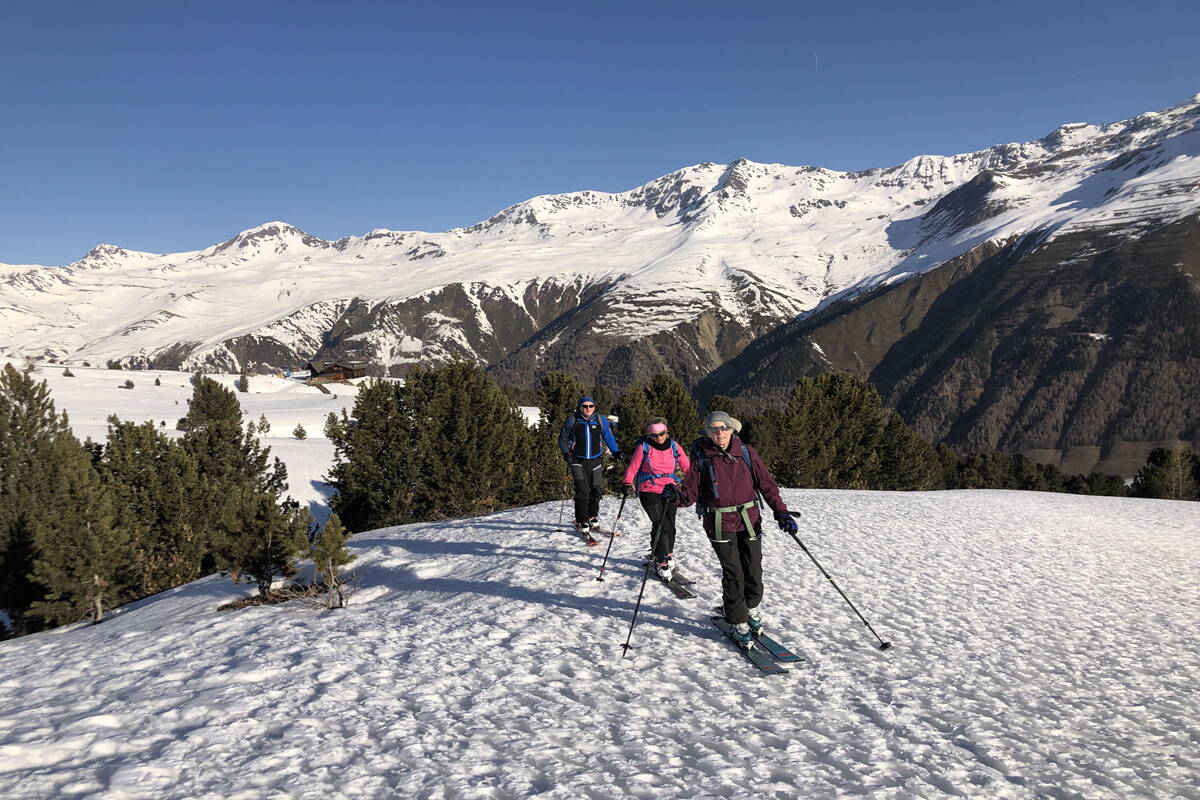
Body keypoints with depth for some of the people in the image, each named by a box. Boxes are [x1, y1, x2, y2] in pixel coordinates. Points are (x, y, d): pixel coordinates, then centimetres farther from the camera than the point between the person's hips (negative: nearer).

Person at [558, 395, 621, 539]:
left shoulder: (601, 420, 1)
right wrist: (566, 453, -5)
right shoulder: (572, 420, -3)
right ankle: (581, 522, -5)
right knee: (582, 490, -13)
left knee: (596, 489, 6)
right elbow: (562, 438, 9)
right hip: (578, 461, -2)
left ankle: (591, 517, 28)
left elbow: (608, 437, 12)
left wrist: (616, 451, 0)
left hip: (595, 461, 3)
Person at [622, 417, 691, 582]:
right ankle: (661, 562, -4)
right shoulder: (643, 447, -4)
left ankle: (667, 554, 29)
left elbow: (687, 466, 9)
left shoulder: (673, 446, 4)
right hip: (649, 490, -3)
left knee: (669, 524, 3)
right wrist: (628, 483, -16)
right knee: (660, 524, -14)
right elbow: (633, 467, -2)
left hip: (669, 490, 3)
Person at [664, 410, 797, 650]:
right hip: (720, 524, -2)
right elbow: (691, 492, -4)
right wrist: (677, 495, -26)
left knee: (754, 570, 6)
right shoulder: (701, 457, -3)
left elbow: (766, 482, 4)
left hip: (749, 520, 2)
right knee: (733, 574, -5)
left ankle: (751, 608, 35)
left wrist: (781, 513, -4)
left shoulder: (745, 452, 2)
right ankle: (739, 623, 14)